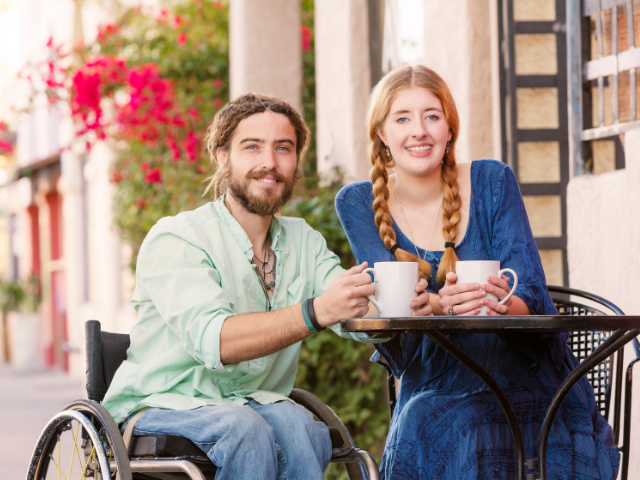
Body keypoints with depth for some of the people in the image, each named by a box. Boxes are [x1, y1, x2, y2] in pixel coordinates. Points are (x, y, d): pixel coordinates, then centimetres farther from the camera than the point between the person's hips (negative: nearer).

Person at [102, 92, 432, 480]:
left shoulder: (304, 242, 11)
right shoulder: (173, 240, -10)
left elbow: (357, 314, -7)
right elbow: (211, 340, -27)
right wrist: (317, 312, -41)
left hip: (254, 404, 4)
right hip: (161, 406, -4)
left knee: (296, 426, -29)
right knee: (247, 431, -34)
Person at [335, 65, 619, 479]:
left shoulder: (493, 182, -1)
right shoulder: (358, 204, 1)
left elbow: (532, 293, -9)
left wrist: (504, 304, -35)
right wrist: (440, 306, -35)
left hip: (527, 379, -1)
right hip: (436, 394, 1)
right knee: (418, 439, -30)